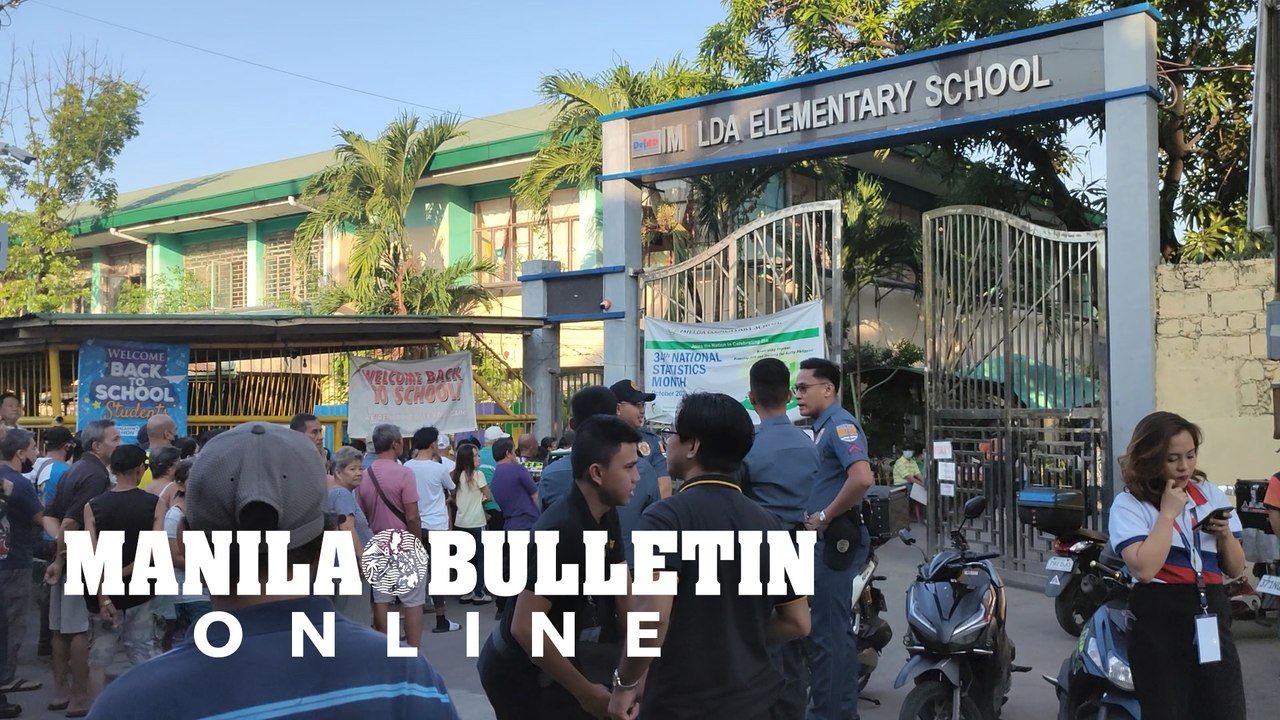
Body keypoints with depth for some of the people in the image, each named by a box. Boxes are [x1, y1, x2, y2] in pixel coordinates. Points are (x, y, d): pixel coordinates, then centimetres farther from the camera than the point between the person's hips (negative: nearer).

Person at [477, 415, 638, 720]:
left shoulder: (607, 517, -3)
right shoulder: (561, 532, -30)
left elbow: (623, 593, 2)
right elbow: (525, 628, -30)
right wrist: (585, 693, -22)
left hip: (549, 663, 8)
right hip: (521, 675, -8)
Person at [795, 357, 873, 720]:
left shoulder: (841, 424, -14)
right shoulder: (824, 427, 15)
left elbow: (862, 478, -30)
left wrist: (825, 517, -20)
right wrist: (815, 517, 13)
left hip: (834, 538, -10)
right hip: (826, 539, 10)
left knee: (828, 630, -4)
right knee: (836, 628, 15)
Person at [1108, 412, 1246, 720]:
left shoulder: (1211, 495, 10)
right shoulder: (1129, 504, -5)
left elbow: (1236, 570, 13)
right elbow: (1144, 569, -21)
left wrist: (1225, 536, -7)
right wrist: (1168, 513, -13)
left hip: (1212, 616, 4)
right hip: (1159, 620, -4)